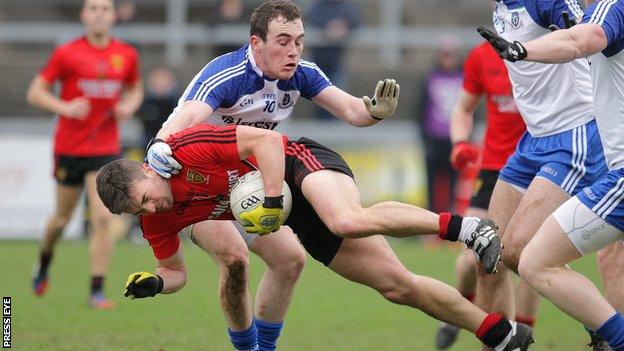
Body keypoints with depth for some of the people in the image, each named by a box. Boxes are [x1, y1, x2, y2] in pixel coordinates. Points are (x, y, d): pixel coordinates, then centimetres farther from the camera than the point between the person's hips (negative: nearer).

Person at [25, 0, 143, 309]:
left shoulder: (127, 55, 3)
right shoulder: (66, 54, -6)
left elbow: (135, 89, 20)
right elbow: (35, 92, -2)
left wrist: (130, 105, -2)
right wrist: (65, 107, -19)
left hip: (106, 149, 1)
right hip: (68, 148, -1)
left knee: (102, 219, -12)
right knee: (63, 217, 13)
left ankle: (97, 291, -6)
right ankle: (44, 261, 44)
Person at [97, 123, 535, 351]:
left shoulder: (184, 150, -22)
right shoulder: (157, 221, -1)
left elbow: (266, 139, -20)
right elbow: (175, 271, 13)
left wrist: (271, 202, -25)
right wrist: (154, 282, -8)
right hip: (301, 219, 6)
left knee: (348, 221, -42)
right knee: (398, 286, -4)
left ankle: (460, 225, -28)